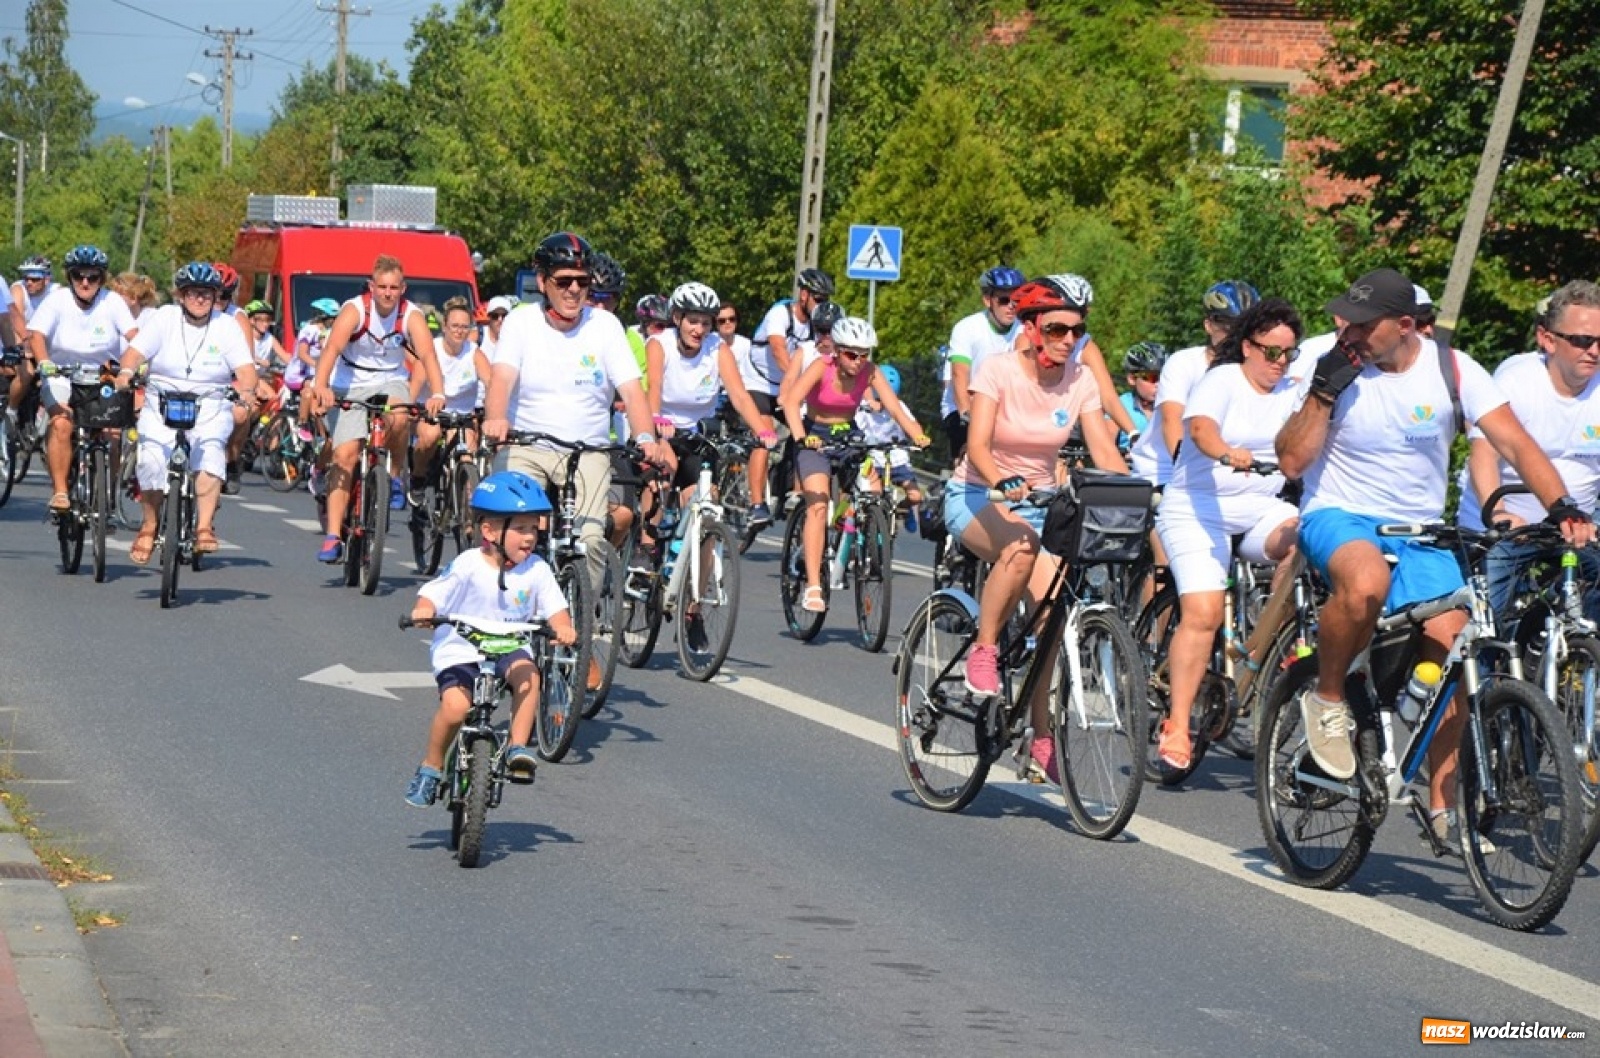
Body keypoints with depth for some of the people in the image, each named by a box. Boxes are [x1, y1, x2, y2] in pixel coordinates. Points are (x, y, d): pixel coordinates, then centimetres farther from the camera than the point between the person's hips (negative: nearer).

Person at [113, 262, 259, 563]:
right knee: (152, 461, -16)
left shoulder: (226, 326, 3)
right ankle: (150, 525, 9)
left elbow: (244, 367, -7)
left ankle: (204, 527, -26)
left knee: (210, 453, -28)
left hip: (210, 406, 0)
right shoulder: (165, 318, 2)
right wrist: (126, 372, -30)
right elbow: (136, 350, -8)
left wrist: (247, 390, -29)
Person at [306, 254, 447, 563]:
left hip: (390, 382, 1)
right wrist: (320, 387, -51)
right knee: (345, 454, -16)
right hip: (350, 386, -1)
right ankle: (333, 536, -16)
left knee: (399, 419, -34)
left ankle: (395, 477, -6)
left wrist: (437, 393, -47)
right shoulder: (355, 309, -18)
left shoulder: (411, 316, -13)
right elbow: (333, 346, -33)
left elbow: (427, 354, -28)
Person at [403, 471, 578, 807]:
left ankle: (517, 747, -17)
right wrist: (423, 612, -35)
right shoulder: (468, 566, -13)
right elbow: (433, 596, -13)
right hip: (460, 649, -3)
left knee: (528, 676, -30)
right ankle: (431, 766, 0)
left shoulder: (536, 570, -4)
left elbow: (555, 608, -5)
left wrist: (563, 628, -27)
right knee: (455, 706, -24)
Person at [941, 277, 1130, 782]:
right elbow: (978, 447, -25)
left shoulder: (1080, 380, -4)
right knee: (1020, 544, -39)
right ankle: (983, 651, -19)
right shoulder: (998, 369, -15)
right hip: (977, 497, -4)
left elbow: (1105, 453, -9)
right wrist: (1003, 483, -45)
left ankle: (1043, 740, -3)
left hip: (1038, 502, 4)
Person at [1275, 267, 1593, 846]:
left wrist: (1562, 507, -25)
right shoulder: (1336, 365, -8)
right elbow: (1292, 461, -10)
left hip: (1421, 535, 3)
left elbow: (1515, 443, -11)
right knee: (1366, 582, -38)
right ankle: (1327, 699, -11)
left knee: (1452, 647, -14)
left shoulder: (1451, 368, -7)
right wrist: (1324, 390, -21)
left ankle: (1443, 804, 2)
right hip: (1339, 517, -3)